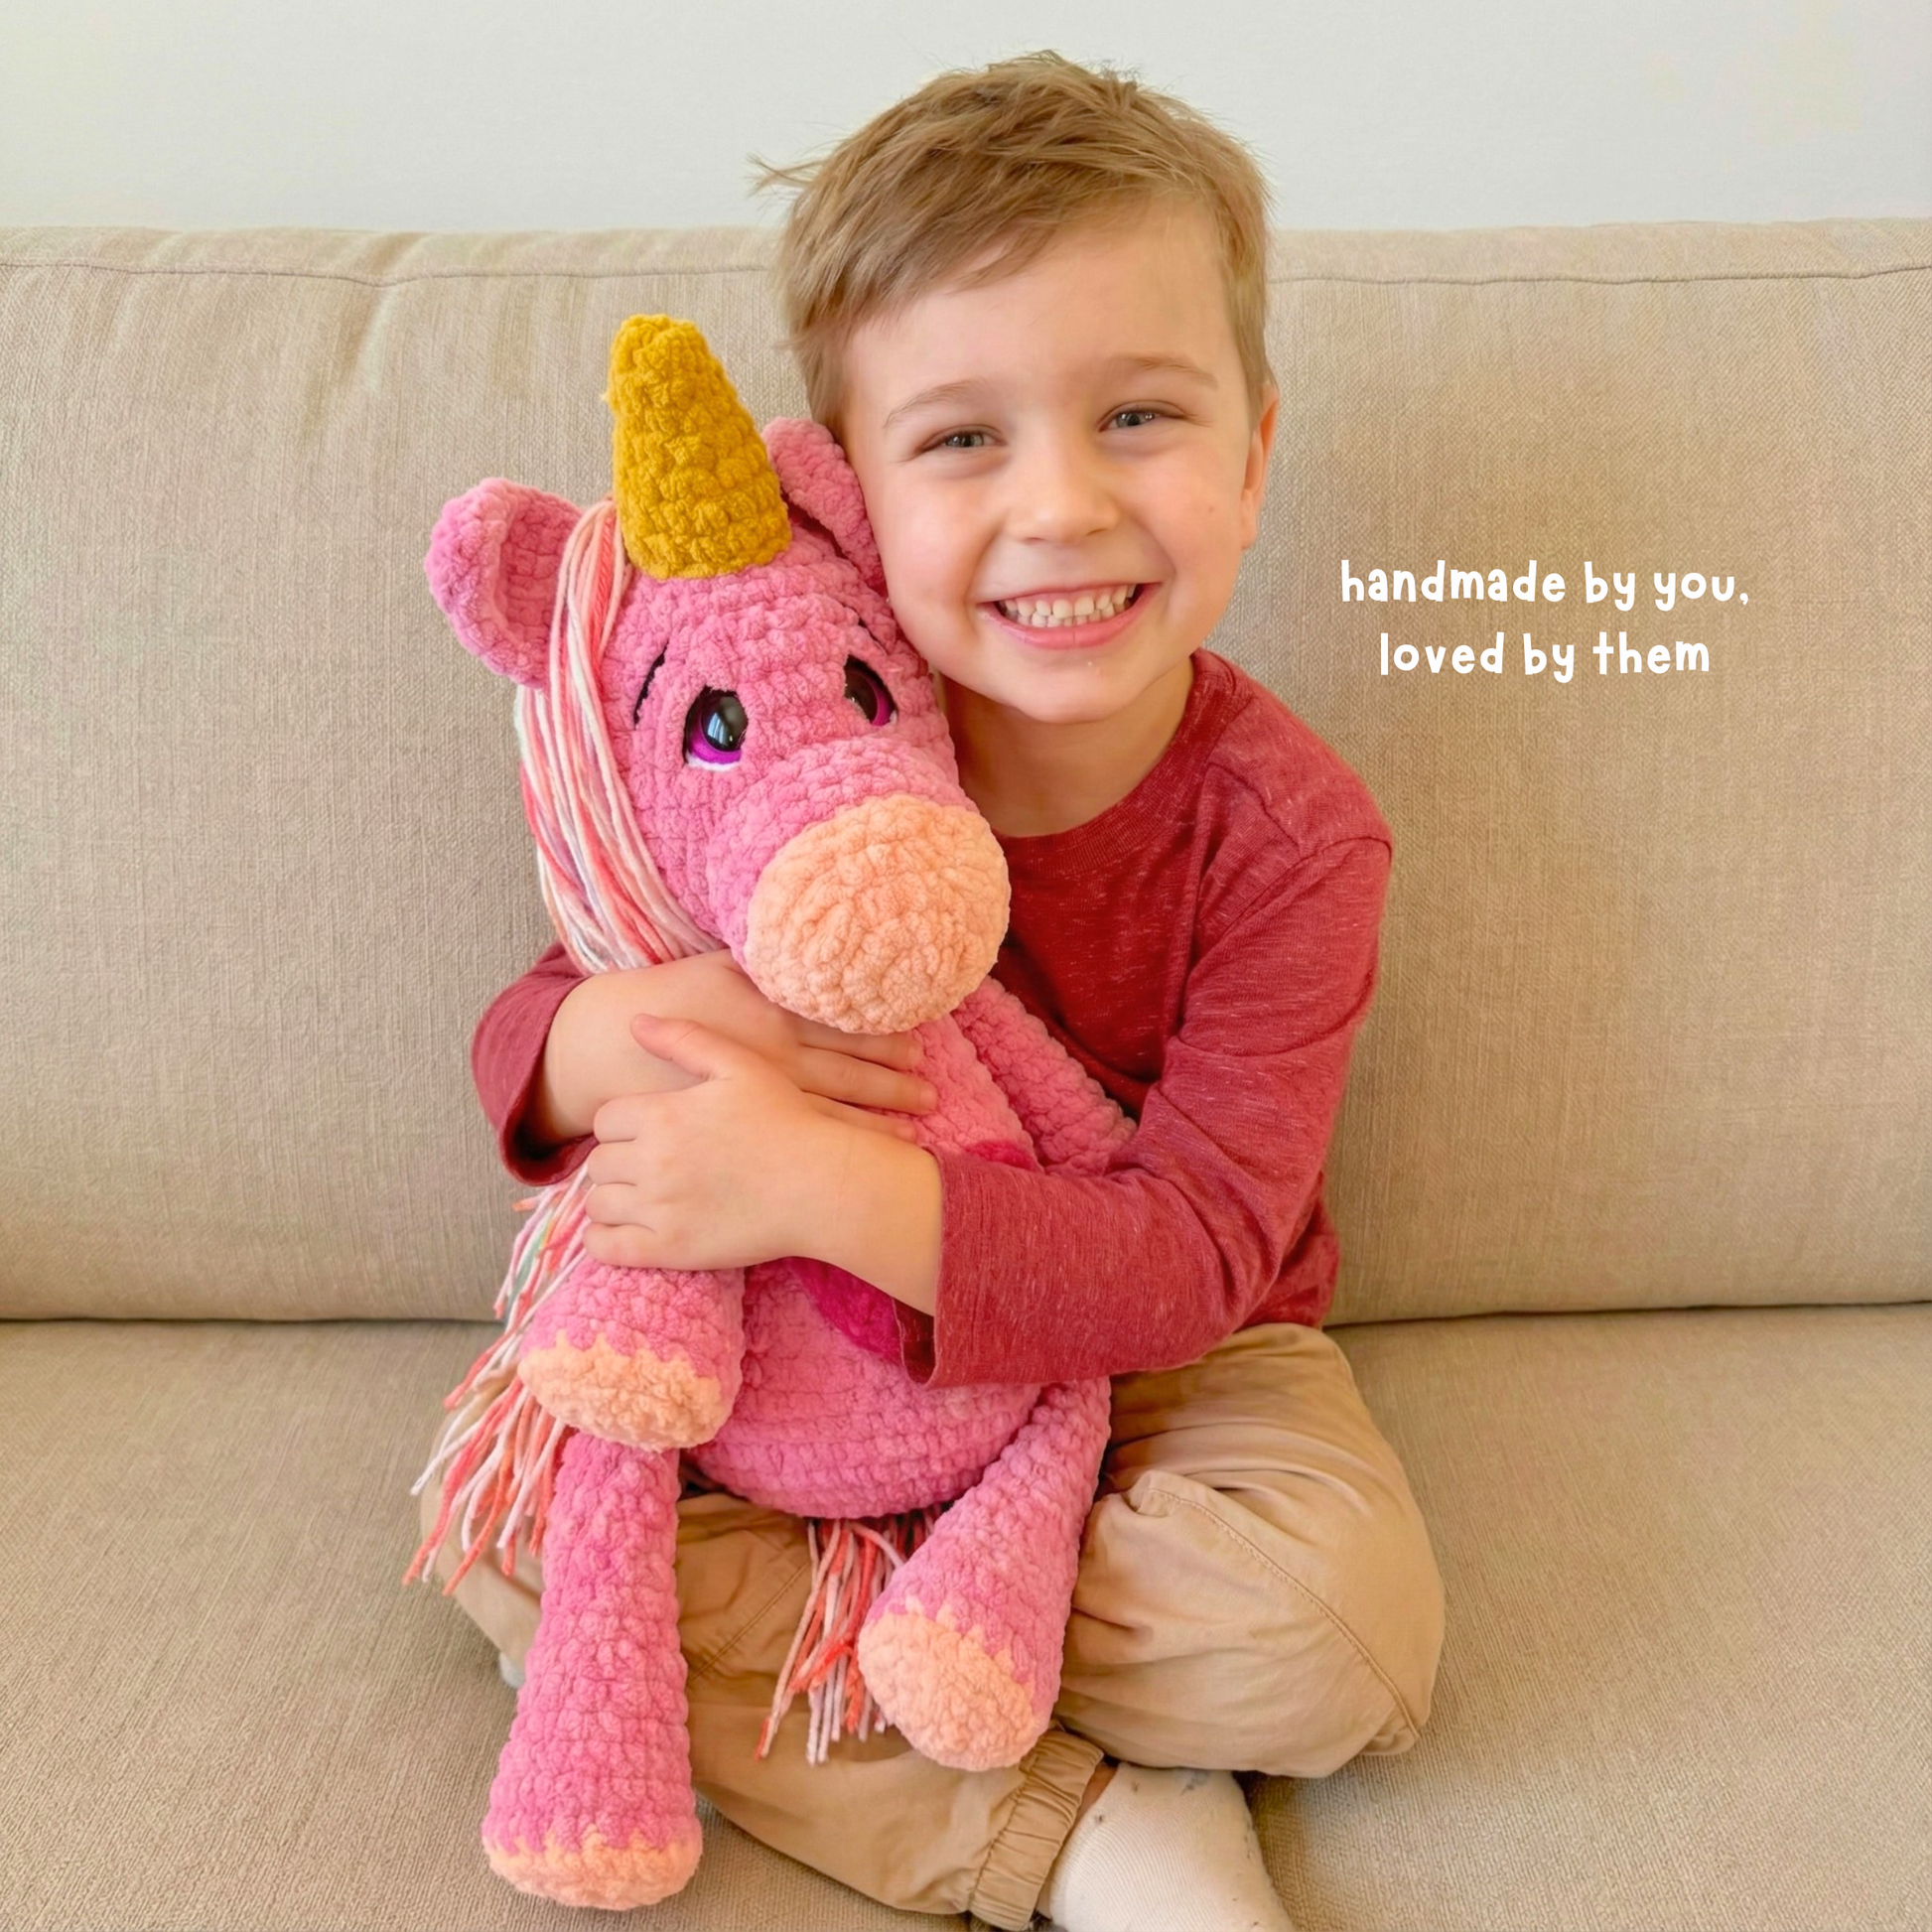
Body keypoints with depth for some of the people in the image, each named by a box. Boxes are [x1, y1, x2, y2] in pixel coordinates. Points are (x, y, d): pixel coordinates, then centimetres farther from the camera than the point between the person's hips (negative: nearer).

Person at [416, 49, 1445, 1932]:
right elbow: (518, 1045, -7)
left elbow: (1190, 1259, -26)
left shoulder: (1286, 834, -20)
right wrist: (635, 1029, -33)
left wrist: (818, 1180, -38)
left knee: (1340, 1633, -29)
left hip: (1159, 1355, -2)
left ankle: (759, 1606, -13)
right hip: (809, 1351, 3)